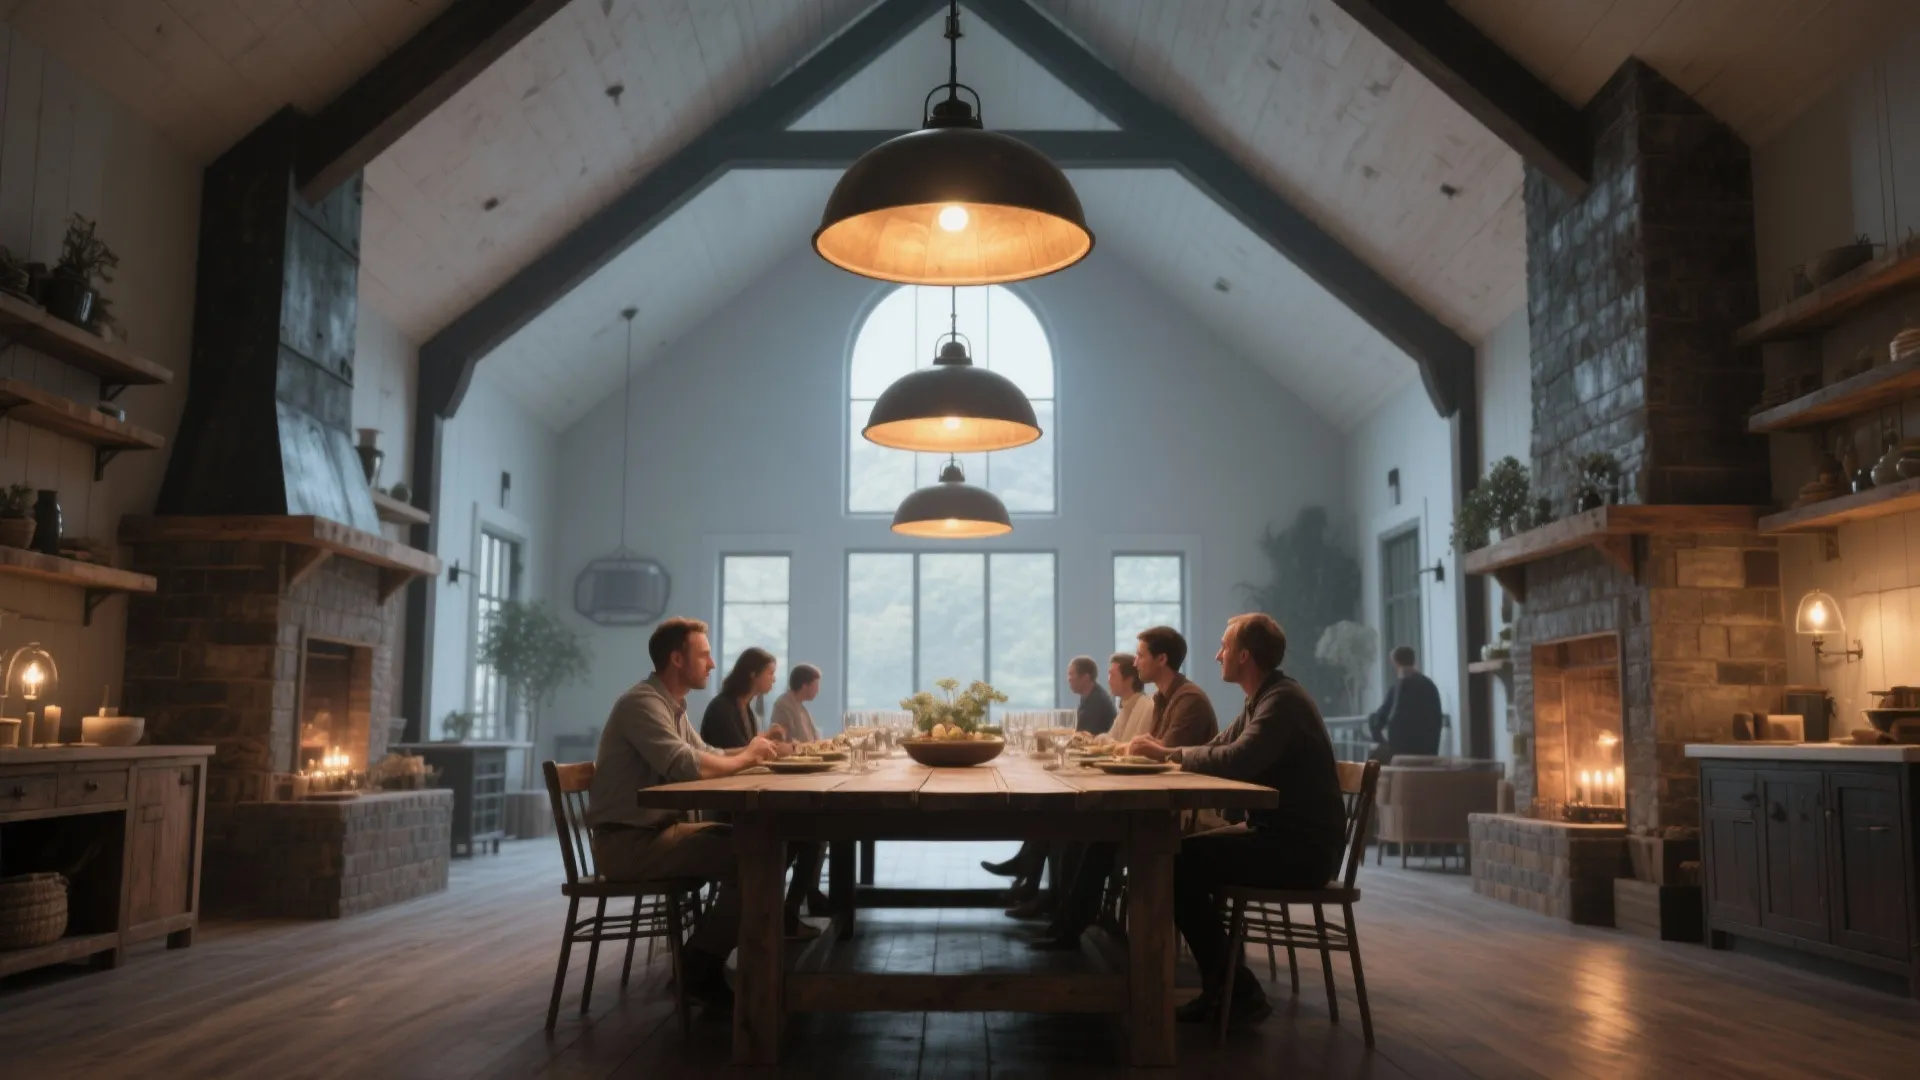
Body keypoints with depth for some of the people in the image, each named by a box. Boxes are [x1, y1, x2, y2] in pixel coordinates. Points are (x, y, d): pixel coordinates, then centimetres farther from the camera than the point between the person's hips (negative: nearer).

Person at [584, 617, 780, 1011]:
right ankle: (701, 969, -4)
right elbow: (685, 765, -28)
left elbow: (708, 755, 19)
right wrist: (744, 759, -13)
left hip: (657, 828, 10)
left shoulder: (672, 705, 15)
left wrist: (749, 751, 1)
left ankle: (705, 955, 6)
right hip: (629, 842, -10)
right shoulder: (643, 702, -16)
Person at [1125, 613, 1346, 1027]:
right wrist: (1164, 751, -3)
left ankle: (1235, 991, -5)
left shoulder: (1283, 700, -18)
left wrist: (1169, 754, -17)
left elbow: (1235, 761, -31)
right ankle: (1222, 983, 8)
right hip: (1279, 834, 10)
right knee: (1180, 852, 4)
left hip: (1302, 847, -10)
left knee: (1179, 865, -16)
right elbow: (1216, 749, 15)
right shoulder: (1262, 700, 14)